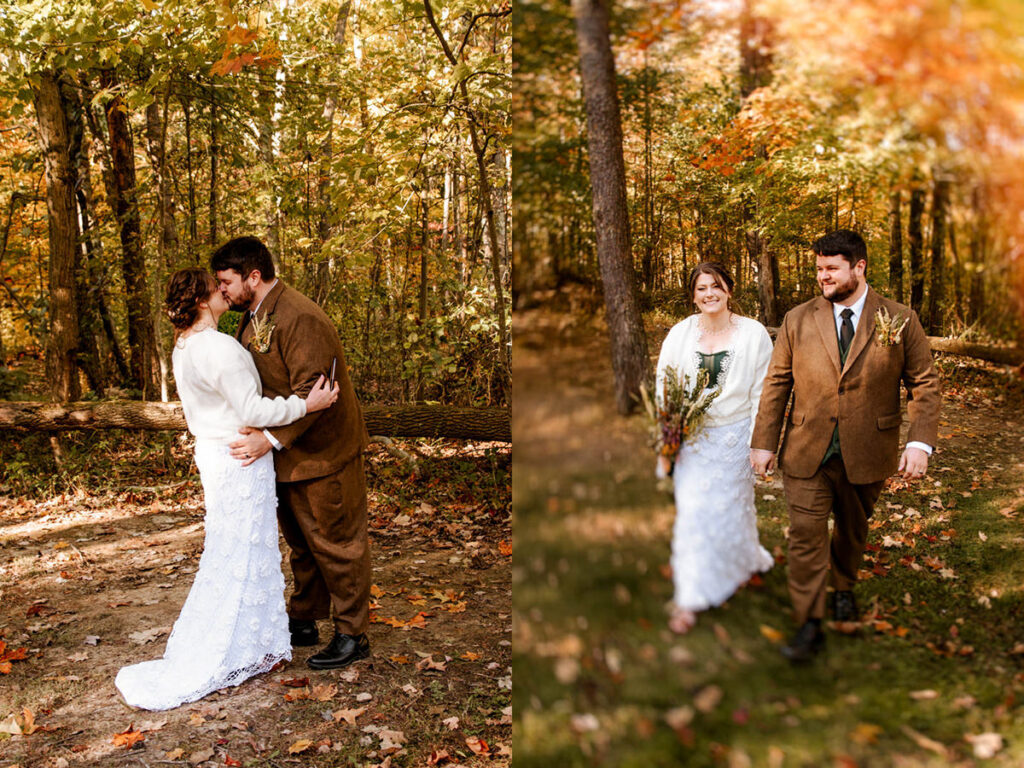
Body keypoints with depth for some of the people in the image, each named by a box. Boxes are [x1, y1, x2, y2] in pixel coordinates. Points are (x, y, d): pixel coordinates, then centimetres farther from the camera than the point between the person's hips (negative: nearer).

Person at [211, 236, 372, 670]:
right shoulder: (252, 319, 9)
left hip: (321, 453, -9)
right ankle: (303, 622, 35)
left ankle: (351, 636, 15)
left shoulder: (300, 319, -22)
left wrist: (270, 439, -32)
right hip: (286, 456, 9)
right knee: (300, 543, 20)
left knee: (335, 544, 3)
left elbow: (311, 394, -28)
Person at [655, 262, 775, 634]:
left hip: (734, 436, -1)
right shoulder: (679, 334, -1)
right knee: (692, 510, 1)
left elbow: (762, 392, -2)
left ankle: (745, 562, 43)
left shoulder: (754, 334, -5)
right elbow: (663, 390, 3)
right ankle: (690, 598, 16)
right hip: (691, 438, 1)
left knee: (731, 505, 11)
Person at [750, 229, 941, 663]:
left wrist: (920, 442, -9)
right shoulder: (797, 321, 1)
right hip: (806, 452, 0)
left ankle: (843, 588, 46)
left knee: (852, 529, 18)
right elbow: (777, 384, 5)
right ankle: (809, 625, 6)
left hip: (866, 455, 0)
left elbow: (924, 384, 1)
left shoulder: (900, 321, -1)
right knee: (806, 535, -4)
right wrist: (763, 442, 2)